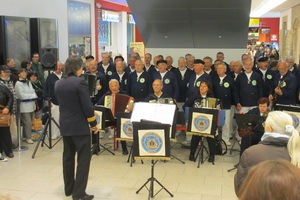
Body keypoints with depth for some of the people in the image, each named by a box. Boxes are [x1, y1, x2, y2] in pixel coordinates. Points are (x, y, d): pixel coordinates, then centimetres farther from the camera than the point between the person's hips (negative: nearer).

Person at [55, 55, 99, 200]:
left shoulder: (58, 84, 6)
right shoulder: (80, 82, -16)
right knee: (83, 158, -1)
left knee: (68, 157, 16)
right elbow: (87, 106, -17)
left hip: (65, 125, 7)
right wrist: (94, 123, -6)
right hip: (79, 125, -7)